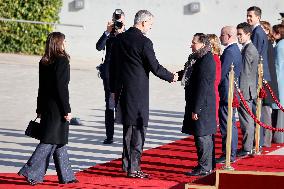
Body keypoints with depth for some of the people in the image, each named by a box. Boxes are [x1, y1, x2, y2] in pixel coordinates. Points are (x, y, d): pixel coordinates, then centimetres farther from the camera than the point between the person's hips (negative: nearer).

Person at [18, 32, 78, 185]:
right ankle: (30, 172, -9)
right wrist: (67, 110, -15)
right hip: (57, 108, -8)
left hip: (46, 105, 8)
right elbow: (61, 88, -18)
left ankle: (66, 176, 20)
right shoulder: (61, 61, -15)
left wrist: (40, 109, 19)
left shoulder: (44, 62, 8)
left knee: (59, 142, 14)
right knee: (50, 141, -5)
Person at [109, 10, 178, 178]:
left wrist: (113, 89, 19)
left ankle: (127, 164, 24)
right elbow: (155, 67, -11)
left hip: (123, 90, 7)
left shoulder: (119, 39, 7)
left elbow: (113, 65, 12)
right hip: (139, 93, -7)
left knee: (128, 127, 18)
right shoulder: (144, 42, -14)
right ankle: (133, 168, -3)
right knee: (139, 128, -2)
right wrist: (171, 77, 6)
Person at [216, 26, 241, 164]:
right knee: (231, 124, 15)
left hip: (226, 93, -11)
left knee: (227, 124, -6)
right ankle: (232, 153, 22)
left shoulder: (229, 52, -19)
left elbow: (221, 74, -20)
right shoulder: (236, 50, 13)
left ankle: (228, 155, -3)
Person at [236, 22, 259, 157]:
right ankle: (248, 147, 21)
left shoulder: (248, 50, -17)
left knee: (246, 120, -5)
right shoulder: (250, 48, 14)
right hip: (248, 91, 10)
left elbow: (244, 73, -19)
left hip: (245, 90, -10)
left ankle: (246, 149, -1)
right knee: (247, 120, 15)